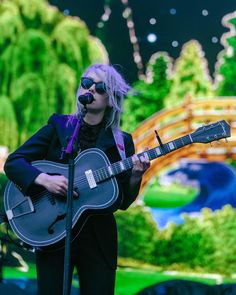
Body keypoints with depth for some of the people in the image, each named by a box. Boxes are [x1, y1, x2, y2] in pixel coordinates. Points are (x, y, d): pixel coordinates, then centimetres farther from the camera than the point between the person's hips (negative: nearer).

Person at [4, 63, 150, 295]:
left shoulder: (121, 142, 4)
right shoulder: (58, 126, 2)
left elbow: (123, 202, 2)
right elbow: (13, 162, -4)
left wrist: (135, 177, -16)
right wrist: (45, 179, -20)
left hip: (99, 234, 1)